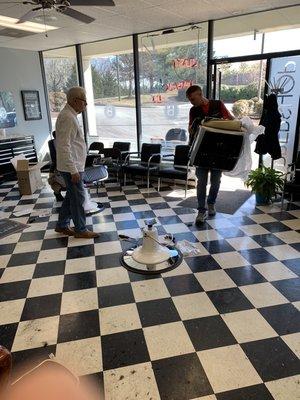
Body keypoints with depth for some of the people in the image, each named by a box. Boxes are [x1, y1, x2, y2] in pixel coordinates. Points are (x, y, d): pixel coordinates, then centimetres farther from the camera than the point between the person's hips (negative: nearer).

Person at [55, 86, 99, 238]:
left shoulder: (69, 115, 13)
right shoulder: (68, 118, -19)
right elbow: (64, 147, -25)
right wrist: (73, 170, -25)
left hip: (74, 165, 10)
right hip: (71, 167, -10)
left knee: (72, 195, 17)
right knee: (78, 197, 0)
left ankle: (62, 225, 29)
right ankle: (80, 230, 14)